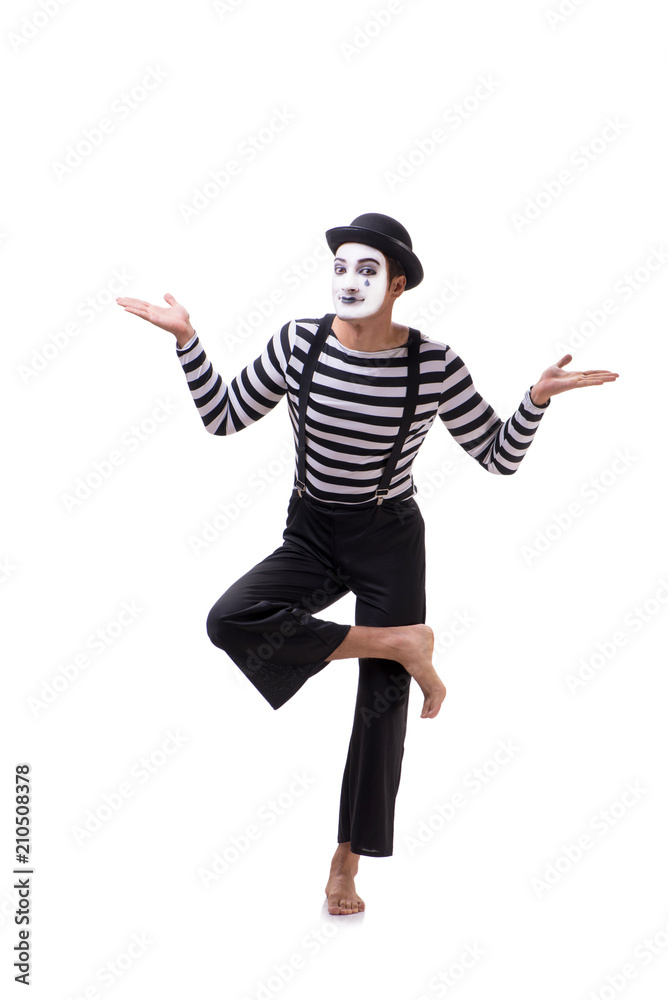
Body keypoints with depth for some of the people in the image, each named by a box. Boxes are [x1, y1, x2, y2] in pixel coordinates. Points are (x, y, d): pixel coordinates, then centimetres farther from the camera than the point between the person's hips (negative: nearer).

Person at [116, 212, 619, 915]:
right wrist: (185, 338, -10)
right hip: (310, 536, 2)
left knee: (383, 700, 2)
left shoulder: (434, 364, -14)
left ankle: (347, 862, 22)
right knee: (229, 622, -26)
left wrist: (538, 397, -24)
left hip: (390, 541, -1)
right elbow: (223, 418, 0)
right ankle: (399, 643, -13)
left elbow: (500, 457, -6)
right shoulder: (299, 342, -10)